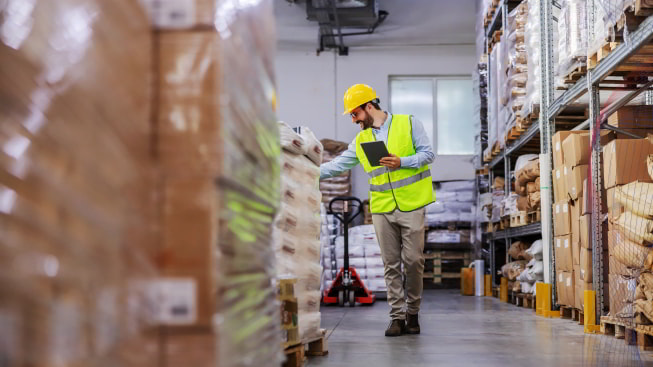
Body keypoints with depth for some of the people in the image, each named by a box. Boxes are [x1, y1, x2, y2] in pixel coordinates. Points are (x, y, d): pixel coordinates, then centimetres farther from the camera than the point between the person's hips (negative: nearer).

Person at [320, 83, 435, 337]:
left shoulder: (409, 124, 3)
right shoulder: (361, 140, 14)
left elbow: (428, 154, -1)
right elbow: (338, 164, 14)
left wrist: (402, 162, -15)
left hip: (411, 206, -3)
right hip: (382, 209, 4)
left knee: (413, 261, -2)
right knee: (391, 265, 2)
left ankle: (413, 313, 12)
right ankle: (397, 316, 8)